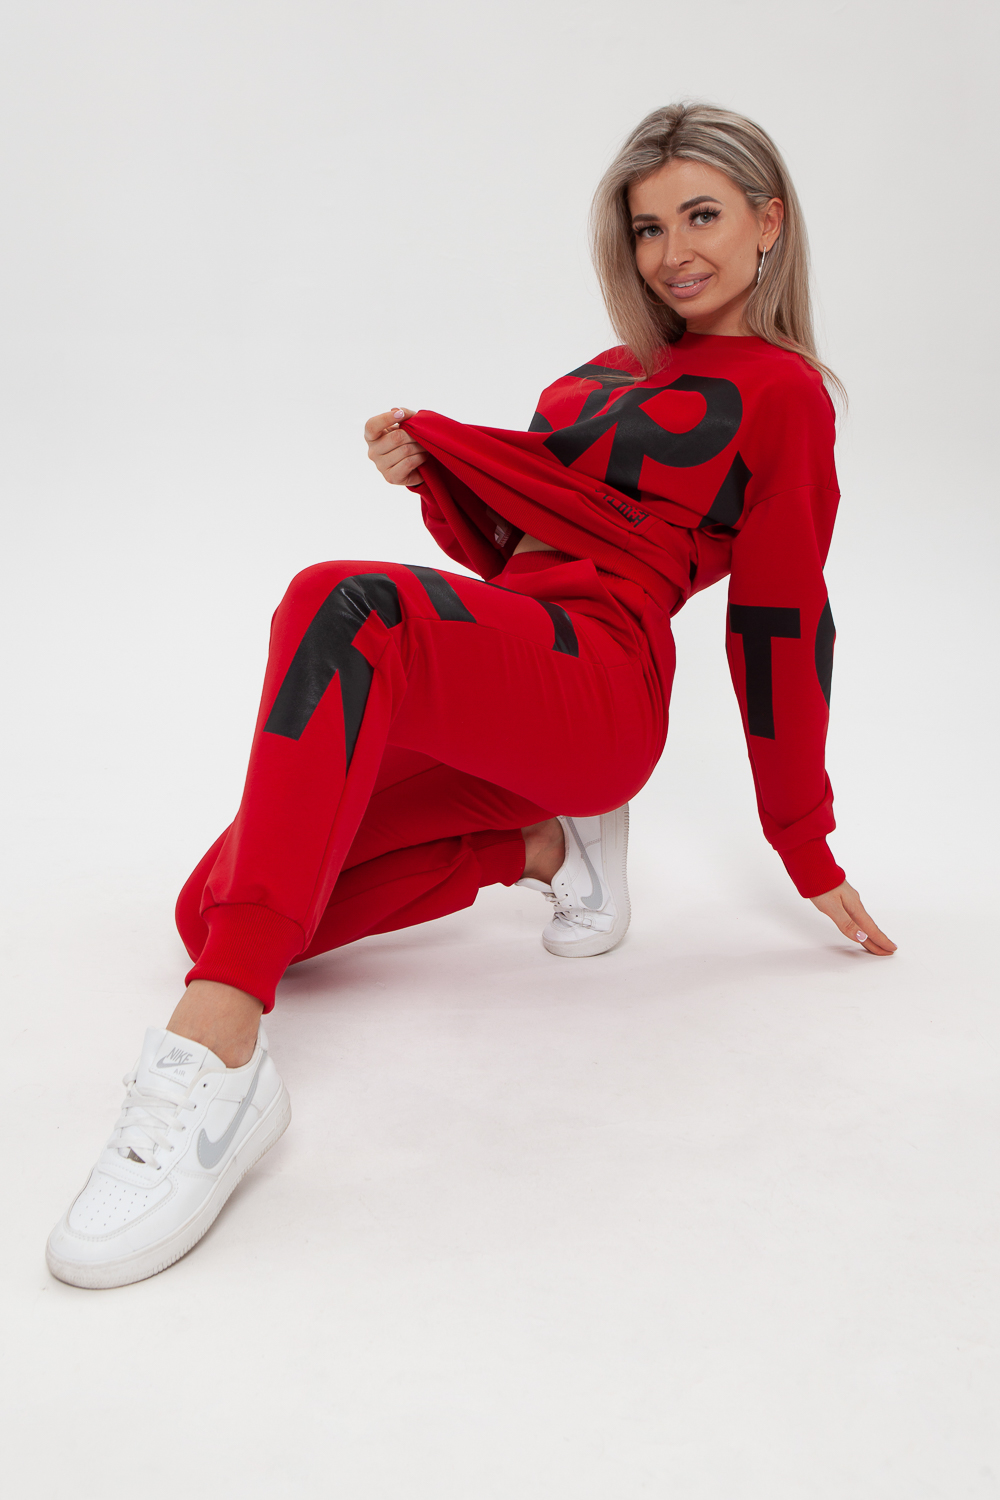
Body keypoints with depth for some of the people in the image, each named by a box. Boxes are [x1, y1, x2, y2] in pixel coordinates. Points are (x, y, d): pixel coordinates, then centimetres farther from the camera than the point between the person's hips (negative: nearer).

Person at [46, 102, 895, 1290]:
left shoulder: (780, 392, 7)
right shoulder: (621, 369, 28)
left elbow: (781, 624, 4)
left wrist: (810, 855, 6)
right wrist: (431, 466, 7)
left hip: (595, 686, -8)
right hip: (484, 707, 8)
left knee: (343, 606, -37)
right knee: (220, 913, -9)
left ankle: (215, 1062, -42)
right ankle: (549, 850, 6)